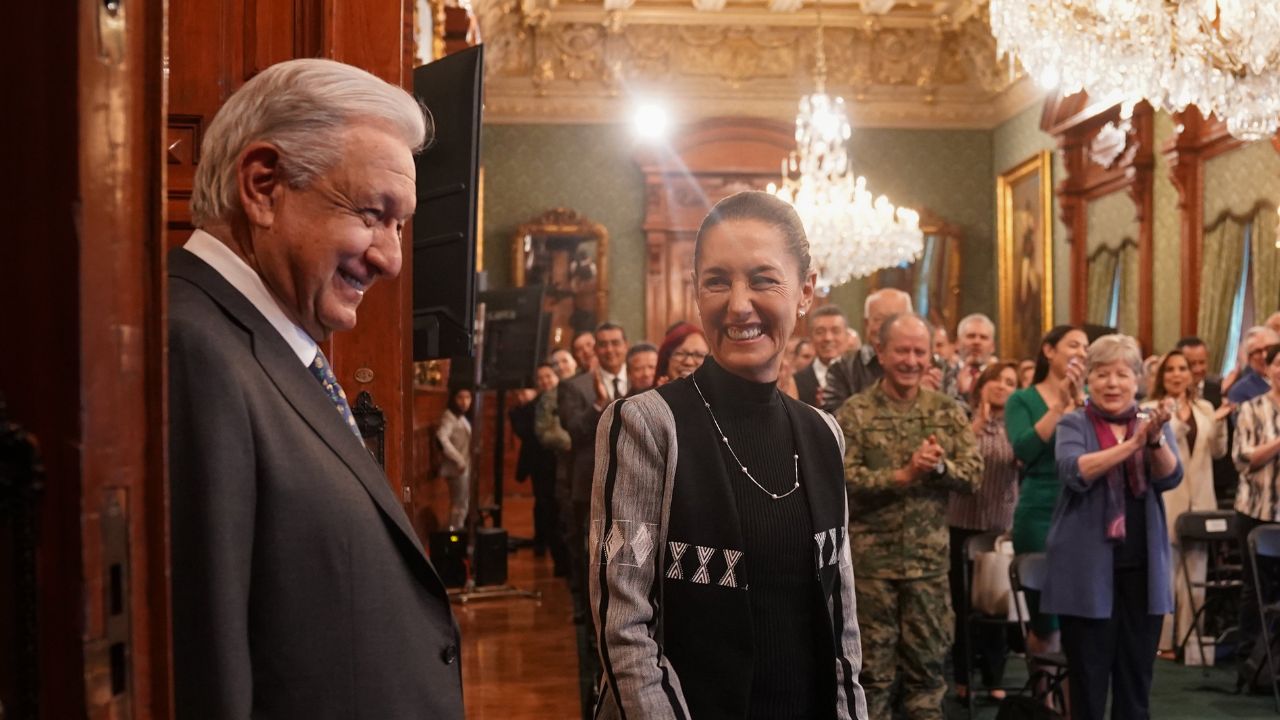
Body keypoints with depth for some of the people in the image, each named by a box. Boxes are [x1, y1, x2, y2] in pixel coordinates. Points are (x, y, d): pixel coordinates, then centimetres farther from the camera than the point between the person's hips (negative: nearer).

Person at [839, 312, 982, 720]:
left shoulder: (948, 412, 4)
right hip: (870, 559, -3)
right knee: (873, 668, 6)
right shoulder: (854, 412, -5)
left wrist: (939, 466, -20)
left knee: (927, 664, 11)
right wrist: (904, 475, -23)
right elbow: (844, 478, -14)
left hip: (930, 559, 3)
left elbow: (973, 475, -1)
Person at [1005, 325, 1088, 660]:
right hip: (1040, 515, -3)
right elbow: (1024, 450, -14)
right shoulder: (1023, 399, 2)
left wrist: (1079, 400, -14)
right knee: (1044, 622, 0)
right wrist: (1059, 403, -13)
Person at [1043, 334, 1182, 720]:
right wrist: (1131, 443, -28)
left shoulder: (1152, 424, 9)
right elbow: (1075, 473, -19)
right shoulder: (1074, 425, 0)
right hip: (1088, 569, -3)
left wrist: (1155, 439, -27)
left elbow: (1170, 478, -8)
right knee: (1088, 677, 2)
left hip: (1142, 568, 3)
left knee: (1137, 676, 8)